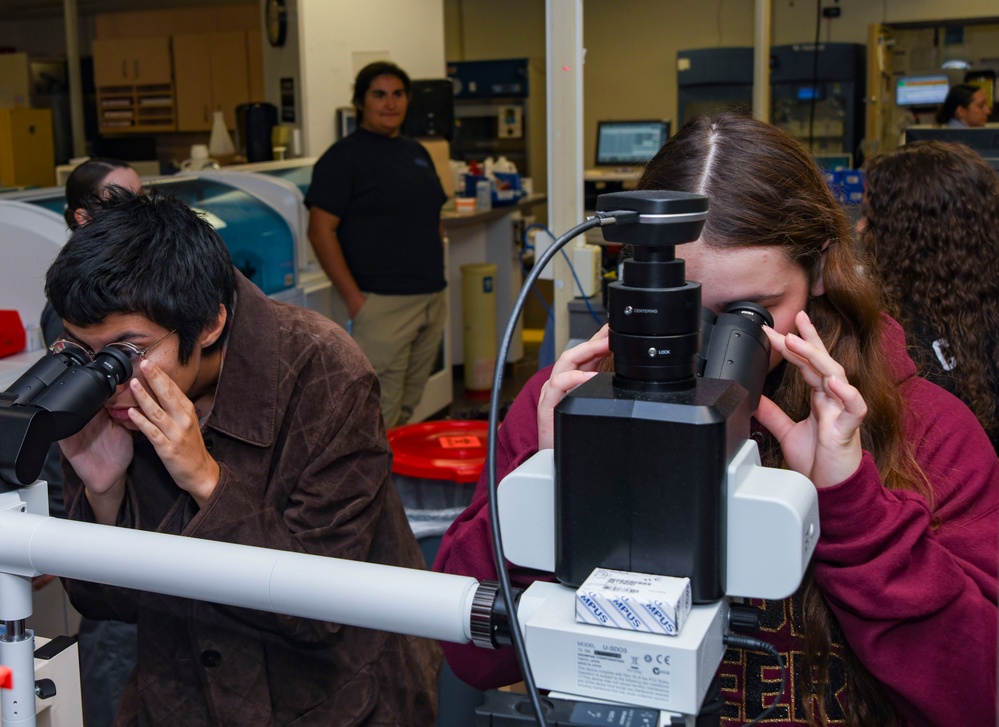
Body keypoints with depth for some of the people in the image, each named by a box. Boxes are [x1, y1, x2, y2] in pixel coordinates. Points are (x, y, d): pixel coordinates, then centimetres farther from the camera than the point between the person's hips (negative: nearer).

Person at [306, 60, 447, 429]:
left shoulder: (417, 154, 17)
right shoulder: (344, 156, -6)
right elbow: (321, 231, -12)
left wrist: (435, 279, 16)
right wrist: (353, 298, -17)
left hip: (430, 300, 7)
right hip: (377, 303, -7)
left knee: (407, 409, 14)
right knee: (378, 417, -7)